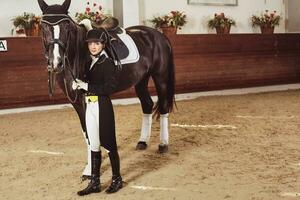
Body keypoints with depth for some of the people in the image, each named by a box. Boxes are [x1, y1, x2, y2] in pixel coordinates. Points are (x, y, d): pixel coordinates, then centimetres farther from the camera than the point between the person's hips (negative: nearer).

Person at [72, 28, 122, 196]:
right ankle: (95, 183, 20)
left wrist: (87, 86, -21)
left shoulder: (108, 63, -11)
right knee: (94, 145, 12)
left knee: (108, 143, 3)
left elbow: (109, 88, -20)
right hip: (90, 106, 7)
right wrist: (78, 85, -5)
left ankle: (117, 179, 20)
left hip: (102, 106, -7)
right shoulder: (89, 63, 11)